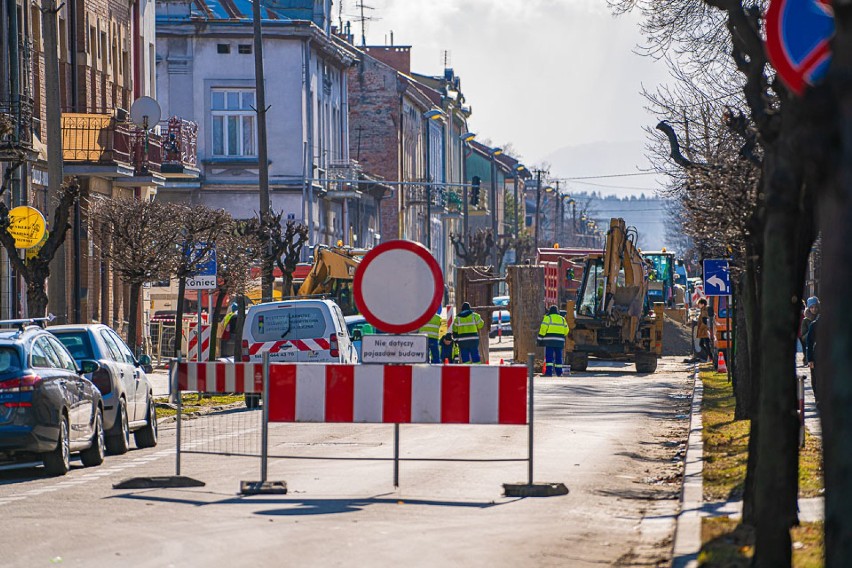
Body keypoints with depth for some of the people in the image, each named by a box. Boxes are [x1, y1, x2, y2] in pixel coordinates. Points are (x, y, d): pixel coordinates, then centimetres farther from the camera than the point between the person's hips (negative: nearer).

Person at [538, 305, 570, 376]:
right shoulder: (562, 319, 13)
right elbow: (566, 330, 17)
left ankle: (549, 372, -13)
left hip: (549, 341, -4)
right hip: (559, 341, 4)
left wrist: (540, 339, -3)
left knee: (549, 357, -5)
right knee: (558, 357, 12)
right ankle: (559, 372, 13)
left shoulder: (548, 318, -1)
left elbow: (543, 329, -7)